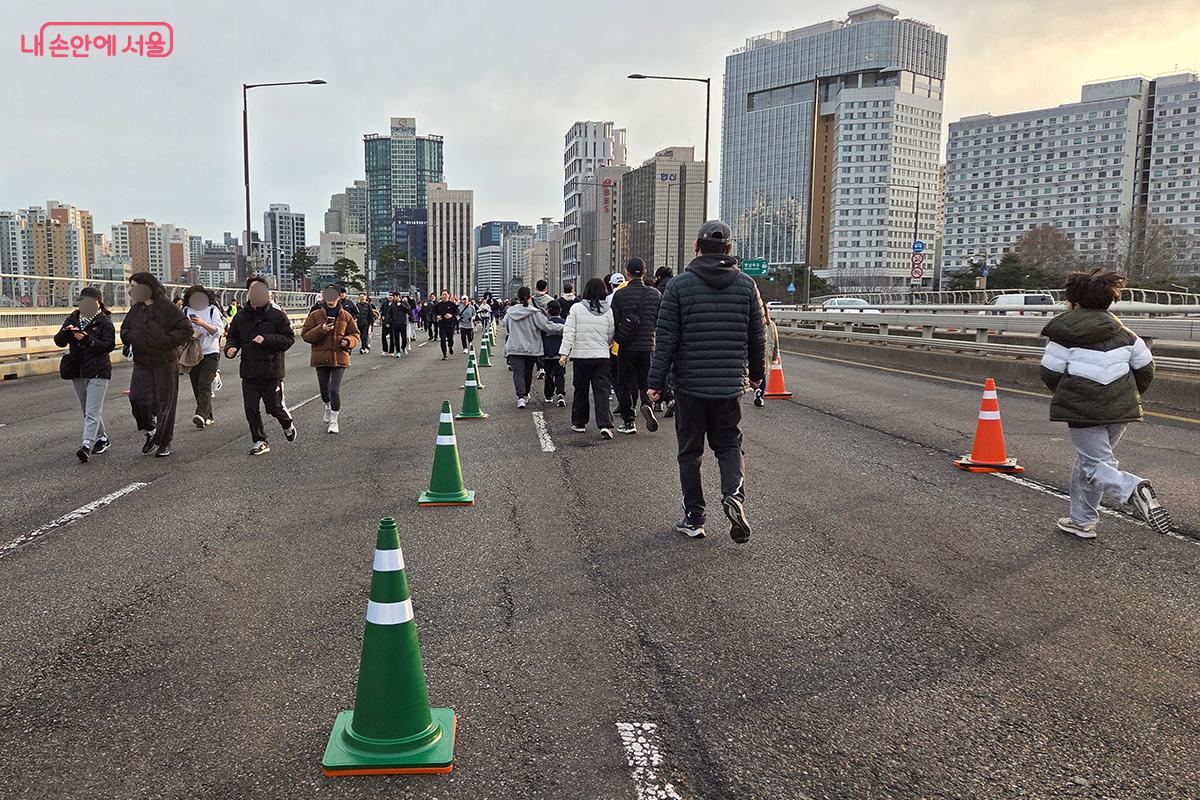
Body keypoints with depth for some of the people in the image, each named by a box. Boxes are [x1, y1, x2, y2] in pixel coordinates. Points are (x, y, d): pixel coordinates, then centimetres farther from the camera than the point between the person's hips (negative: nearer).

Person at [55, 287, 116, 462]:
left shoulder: (104, 322, -5)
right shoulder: (72, 319, 10)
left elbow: (109, 345, -15)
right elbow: (58, 342, 5)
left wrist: (88, 340, -27)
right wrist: (65, 332, -16)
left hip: (98, 371, -6)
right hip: (77, 371, 6)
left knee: (92, 412, -11)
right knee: (88, 411, 16)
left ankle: (87, 445, -16)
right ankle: (101, 438, 30)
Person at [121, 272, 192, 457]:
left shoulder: (167, 308, -8)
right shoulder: (135, 310, 8)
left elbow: (186, 330, -10)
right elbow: (125, 330, 20)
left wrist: (166, 340, -20)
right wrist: (131, 337, -3)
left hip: (165, 364, -4)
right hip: (142, 364, 4)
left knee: (165, 403, 3)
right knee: (137, 397, -11)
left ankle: (164, 443, 17)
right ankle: (151, 432, 12)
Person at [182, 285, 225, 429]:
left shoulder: (213, 310, 0)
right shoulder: (186, 311, 10)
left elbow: (219, 331, -10)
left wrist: (203, 323, -22)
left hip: (210, 354, -5)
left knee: (204, 385, -18)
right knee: (197, 387, 7)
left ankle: (201, 415, -31)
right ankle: (208, 417, 17)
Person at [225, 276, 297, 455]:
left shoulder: (277, 314, -7)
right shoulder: (241, 316, 6)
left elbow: (289, 339, -10)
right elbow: (232, 336, 15)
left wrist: (266, 339, -22)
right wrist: (230, 348, -7)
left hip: (271, 370, -4)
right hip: (249, 371, 4)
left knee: (275, 406, 3)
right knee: (250, 407, 2)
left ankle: (288, 425, 36)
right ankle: (260, 442, 15)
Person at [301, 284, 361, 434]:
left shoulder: (346, 316, 3)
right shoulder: (315, 315, 0)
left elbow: (355, 334, 10)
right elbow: (305, 335, -3)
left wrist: (348, 341, -12)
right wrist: (321, 329, -18)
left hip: (340, 358, -1)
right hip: (321, 358, 1)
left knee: (335, 390, -10)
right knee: (324, 390, 13)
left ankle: (334, 421, 5)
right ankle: (328, 406, 48)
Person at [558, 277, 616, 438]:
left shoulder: (576, 308, -4)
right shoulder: (608, 310, 0)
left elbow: (569, 332, -7)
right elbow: (611, 335, 7)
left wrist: (564, 353, -7)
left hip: (581, 356, 0)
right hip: (602, 357, 0)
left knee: (580, 390, 13)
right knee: (602, 390, -1)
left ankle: (579, 423, 24)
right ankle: (605, 425, -14)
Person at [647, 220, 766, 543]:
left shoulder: (679, 285, -5)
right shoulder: (746, 285, 3)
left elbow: (666, 338, -7)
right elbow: (757, 336, 8)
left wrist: (656, 382, -3)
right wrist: (756, 373, 23)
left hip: (690, 385, -2)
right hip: (730, 384, 2)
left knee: (690, 452, 11)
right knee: (729, 445, 16)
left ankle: (694, 517, 14)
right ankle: (734, 494, -9)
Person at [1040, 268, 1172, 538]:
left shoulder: (1063, 333, -6)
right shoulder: (1122, 332, 9)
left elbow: (1050, 374, -6)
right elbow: (1145, 366, 11)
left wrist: (1066, 396, 14)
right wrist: (1132, 395, 26)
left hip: (1083, 410, -6)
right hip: (1121, 409, 6)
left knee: (1095, 465, 0)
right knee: (1088, 458, 19)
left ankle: (1133, 489, -32)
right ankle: (1082, 520, 24)